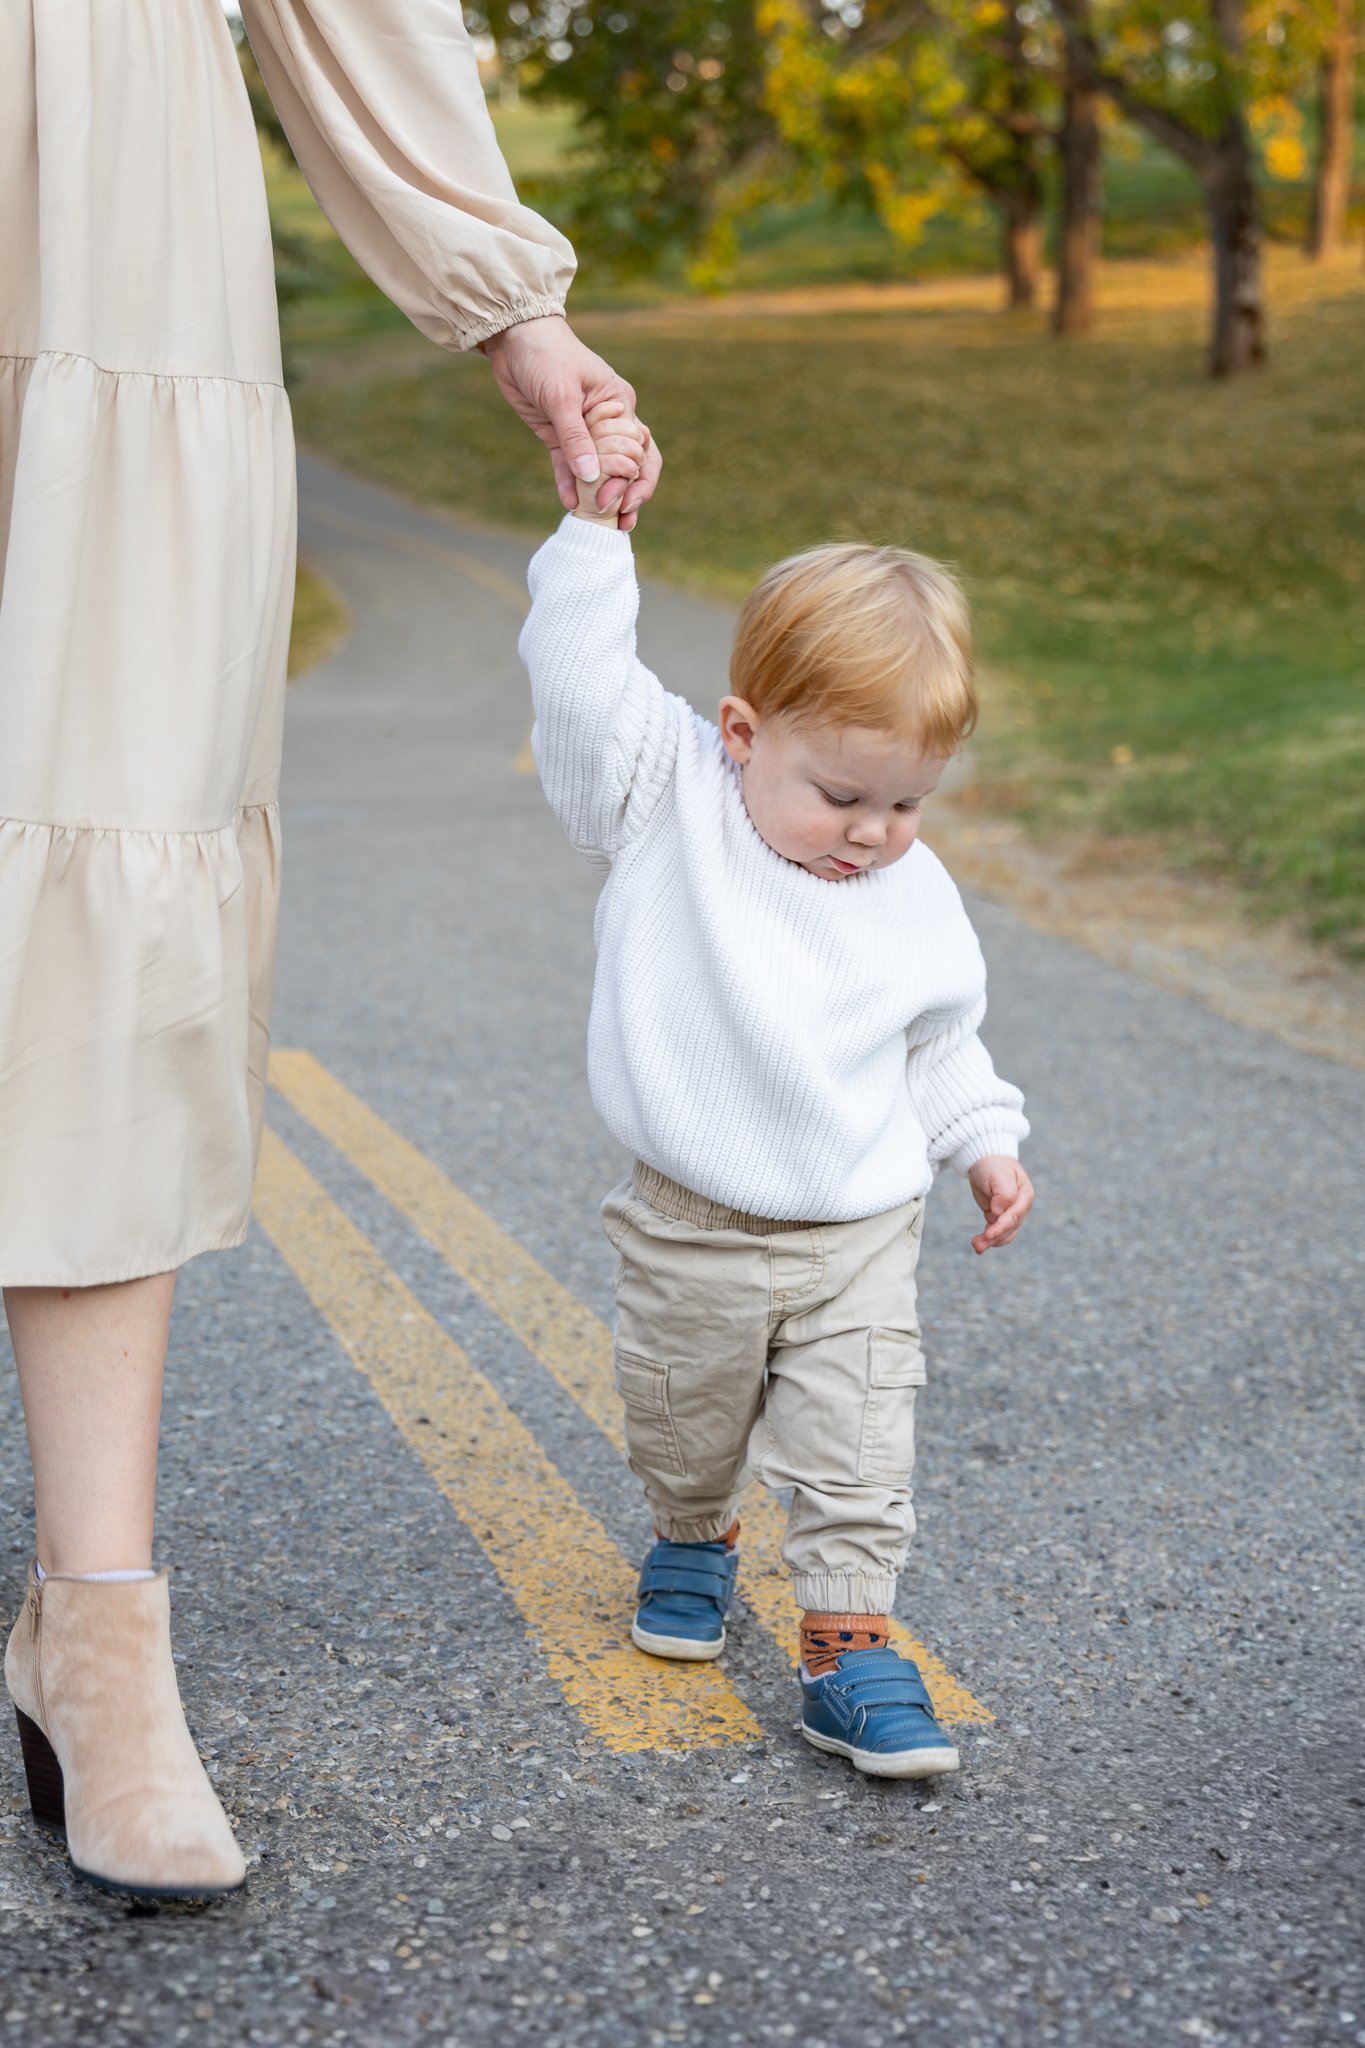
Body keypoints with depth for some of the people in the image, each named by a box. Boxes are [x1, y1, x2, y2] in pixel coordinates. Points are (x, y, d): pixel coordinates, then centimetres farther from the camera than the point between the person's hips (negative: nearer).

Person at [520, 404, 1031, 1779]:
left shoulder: (914, 895, -1)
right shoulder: (664, 803, -10)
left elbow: (940, 1039, 14)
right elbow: (577, 672, -20)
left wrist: (984, 1141, 8)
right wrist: (598, 522, -25)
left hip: (858, 1237, 1)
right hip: (689, 1234, -1)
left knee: (857, 1459, -2)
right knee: (684, 1428, 20)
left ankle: (847, 1646, 11)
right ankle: (692, 1543, 48)